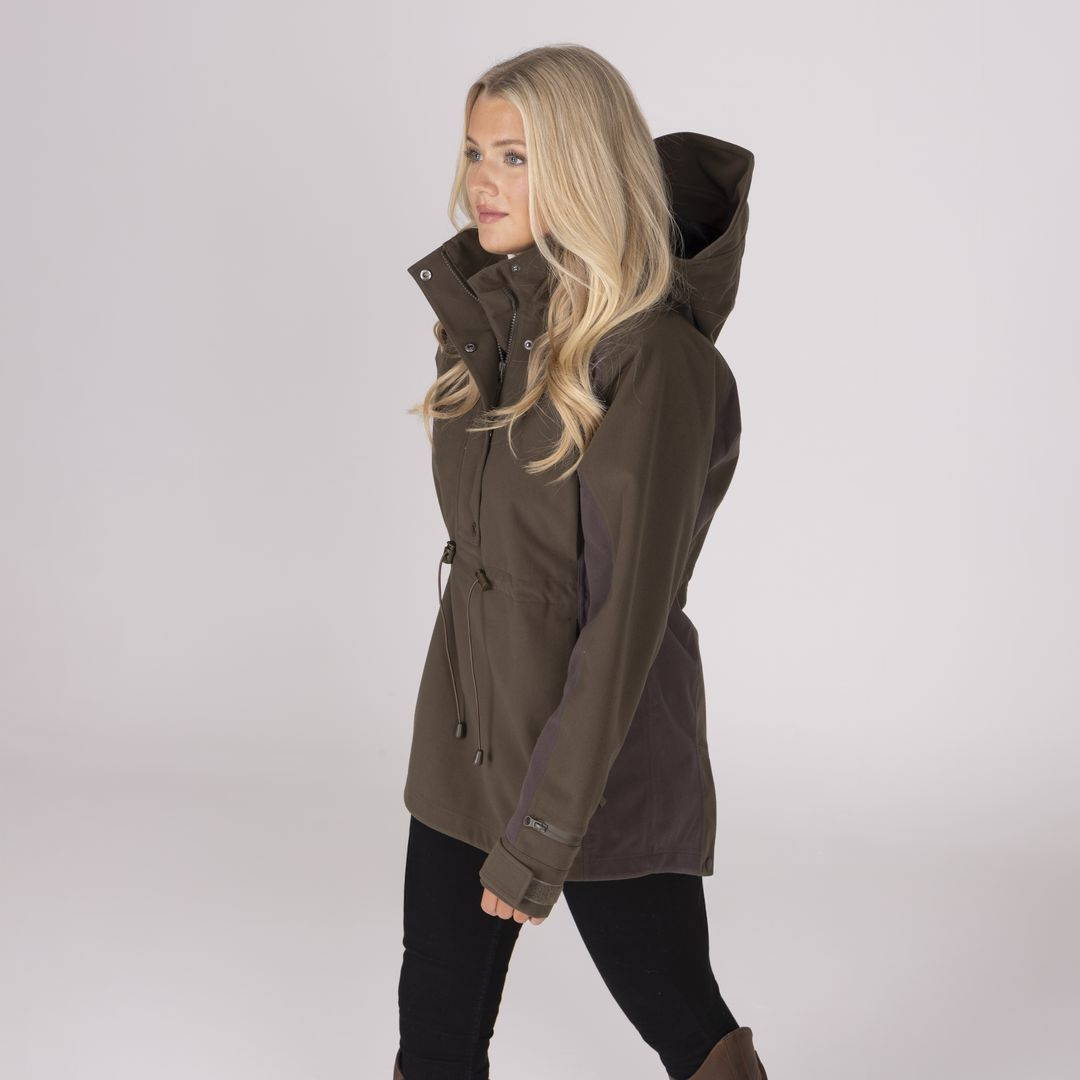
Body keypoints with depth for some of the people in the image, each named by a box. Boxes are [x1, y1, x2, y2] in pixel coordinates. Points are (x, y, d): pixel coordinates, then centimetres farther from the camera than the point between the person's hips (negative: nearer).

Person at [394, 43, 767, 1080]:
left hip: (603, 744, -7)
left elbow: (627, 614, -22)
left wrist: (541, 837, -21)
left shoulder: (654, 357, -21)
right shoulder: (495, 318, 8)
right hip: (468, 724, 7)